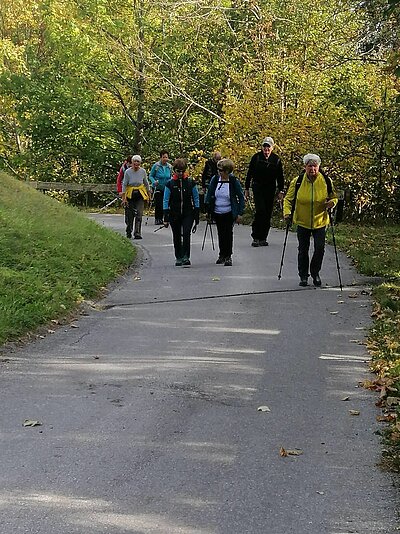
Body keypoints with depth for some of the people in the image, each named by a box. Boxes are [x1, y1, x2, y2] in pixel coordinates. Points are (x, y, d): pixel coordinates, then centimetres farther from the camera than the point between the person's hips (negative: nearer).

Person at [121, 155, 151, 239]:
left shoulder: (143, 171, -5)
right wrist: (124, 198, -8)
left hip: (140, 194, 1)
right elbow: (124, 185, -5)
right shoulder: (128, 172, -10)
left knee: (139, 214, -10)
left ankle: (137, 233, -11)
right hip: (130, 194, -1)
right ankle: (129, 232, 25)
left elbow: (146, 183, 9)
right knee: (129, 214, 5)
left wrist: (148, 193, 15)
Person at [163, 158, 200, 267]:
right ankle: (178, 258, 23)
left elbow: (196, 199, 5)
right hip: (174, 214, 1)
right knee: (177, 237, 9)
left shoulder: (191, 182, -1)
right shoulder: (170, 184, -2)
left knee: (186, 234, -17)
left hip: (188, 214, -1)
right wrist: (166, 218, -4)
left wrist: (197, 216, 2)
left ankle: (186, 257, -17)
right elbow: (166, 201, 0)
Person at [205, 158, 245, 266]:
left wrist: (240, 213, -6)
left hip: (229, 213, -3)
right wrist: (208, 211, 4)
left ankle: (228, 256, 1)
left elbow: (241, 197, -2)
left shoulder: (234, 181, -9)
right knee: (220, 234, 10)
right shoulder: (214, 180, -1)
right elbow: (209, 195, 7)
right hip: (217, 212, 3)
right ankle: (222, 255, 23)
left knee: (228, 233, -6)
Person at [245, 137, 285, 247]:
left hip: (270, 189, 3)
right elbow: (249, 173, 5)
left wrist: (281, 191, 6)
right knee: (260, 210, -16)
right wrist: (246, 189, 4)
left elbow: (280, 177, 10)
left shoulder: (276, 160, 3)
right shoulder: (256, 157, -1)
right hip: (258, 188, -3)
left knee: (268, 214, 4)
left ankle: (263, 238, 12)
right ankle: (256, 237, -10)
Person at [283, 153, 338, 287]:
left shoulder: (326, 181, -5)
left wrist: (332, 203, -15)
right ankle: (303, 276, 21)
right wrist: (287, 212, -14)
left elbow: (334, 197, 8)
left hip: (320, 221, 0)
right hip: (302, 221, 0)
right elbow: (288, 199, 2)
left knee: (320, 248, -6)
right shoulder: (297, 182, -7)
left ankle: (315, 273, 18)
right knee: (303, 250, 5)